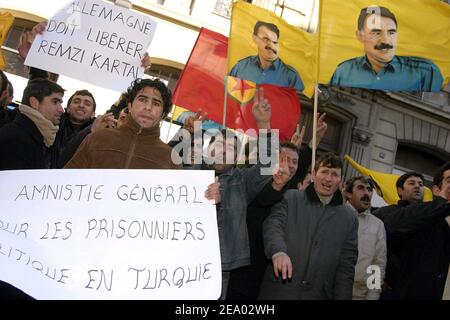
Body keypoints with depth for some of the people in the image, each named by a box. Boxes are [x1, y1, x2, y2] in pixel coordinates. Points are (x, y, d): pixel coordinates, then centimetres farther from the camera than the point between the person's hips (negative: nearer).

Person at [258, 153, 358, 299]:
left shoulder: (349, 219, 10)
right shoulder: (291, 198, 4)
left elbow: (346, 265, 7)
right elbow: (273, 225, -13)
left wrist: (342, 296, -3)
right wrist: (278, 251, -33)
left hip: (319, 294, 2)